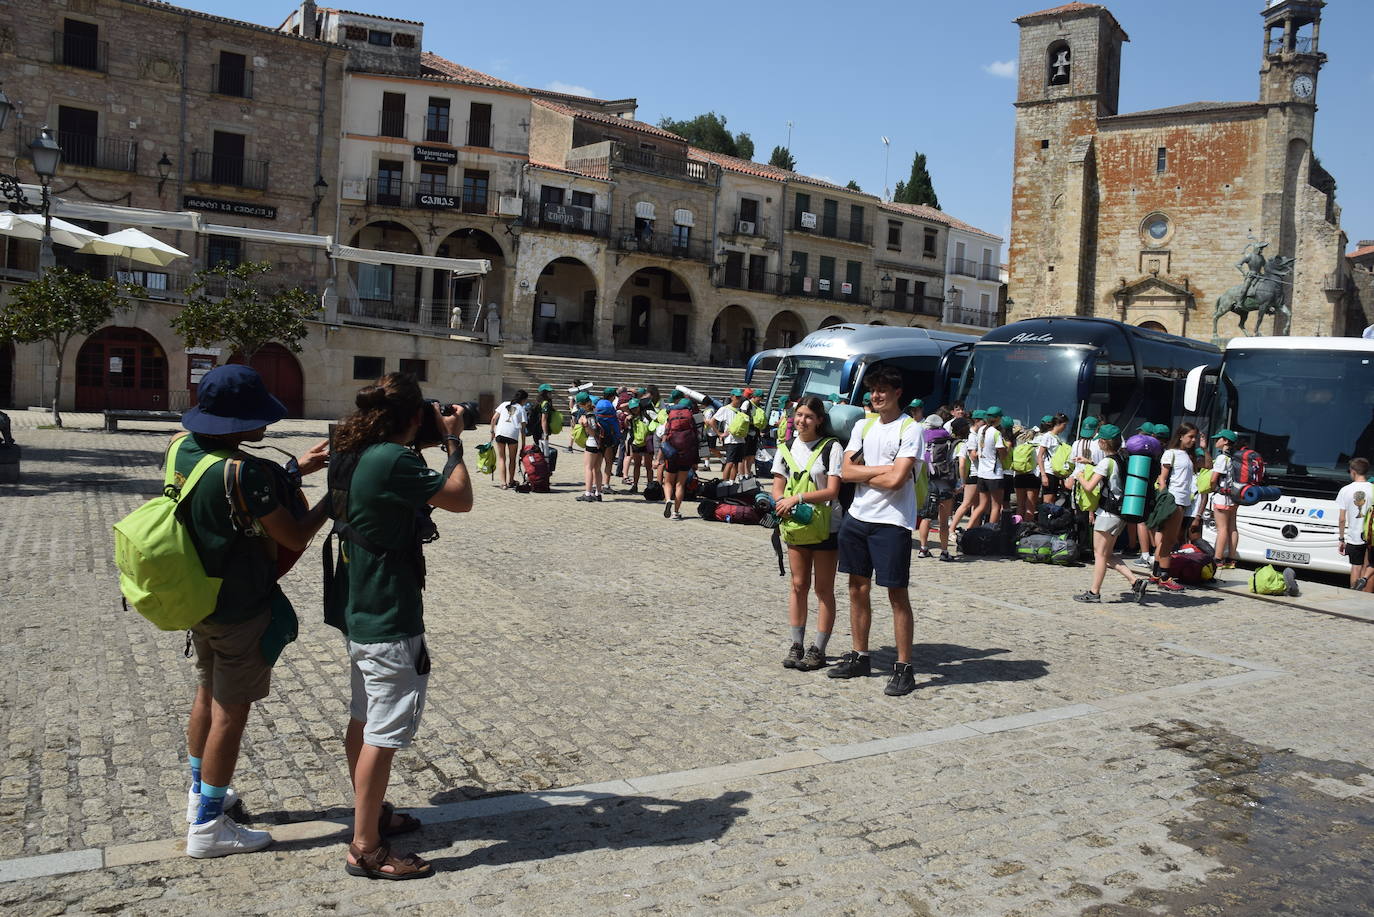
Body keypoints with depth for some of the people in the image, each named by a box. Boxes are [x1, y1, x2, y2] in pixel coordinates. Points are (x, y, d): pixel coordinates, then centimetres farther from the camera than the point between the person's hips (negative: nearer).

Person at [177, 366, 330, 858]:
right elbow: (295, 537, -23)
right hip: (241, 609, -9)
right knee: (231, 710, 4)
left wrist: (297, 467, 7)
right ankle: (208, 826, 16)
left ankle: (200, 793, 41)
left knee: (208, 692, 24)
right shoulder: (242, 471, -30)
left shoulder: (182, 447, -4)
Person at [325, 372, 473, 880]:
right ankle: (366, 848, 9)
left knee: (364, 719, 22)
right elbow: (460, 498, -18)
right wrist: (453, 441, -6)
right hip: (388, 618, -10)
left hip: (355, 608, 10)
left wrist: (423, 447, 11)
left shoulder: (346, 454, 4)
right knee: (384, 733, 0)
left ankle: (370, 813, 38)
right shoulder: (393, 461, -24)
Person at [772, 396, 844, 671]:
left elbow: (832, 491, -15)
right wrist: (781, 502, -17)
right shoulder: (786, 448, 6)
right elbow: (778, 487, 6)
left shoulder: (831, 448, -9)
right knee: (798, 585, 8)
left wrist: (797, 498, -23)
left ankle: (818, 649, 10)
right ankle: (796, 645, 16)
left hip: (827, 526, -4)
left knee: (824, 588, 4)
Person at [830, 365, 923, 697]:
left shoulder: (910, 429, -8)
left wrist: (862, 473, -4)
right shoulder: (862, 426, 11)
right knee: (858, 589, 13)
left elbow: (896, 479, -19)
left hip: (892, 522, -6)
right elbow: (847, 471, 0)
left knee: (898, 595, -1)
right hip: (857, 518, 6)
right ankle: (859, 657, 26)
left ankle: (904, 668, 7)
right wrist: (882, 469, -10)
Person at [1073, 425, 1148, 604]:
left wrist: (1081, 476, 1)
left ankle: (1094, 592, 5)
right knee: (1108, 554, 15)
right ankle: (1135, 580, 7)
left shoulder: (1106, 462, -15)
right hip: (1120, 513, 8)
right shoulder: (1121, 459, 9)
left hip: (1108, 513, -8)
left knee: (1100, 554, -1)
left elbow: (1090, 486, -18)